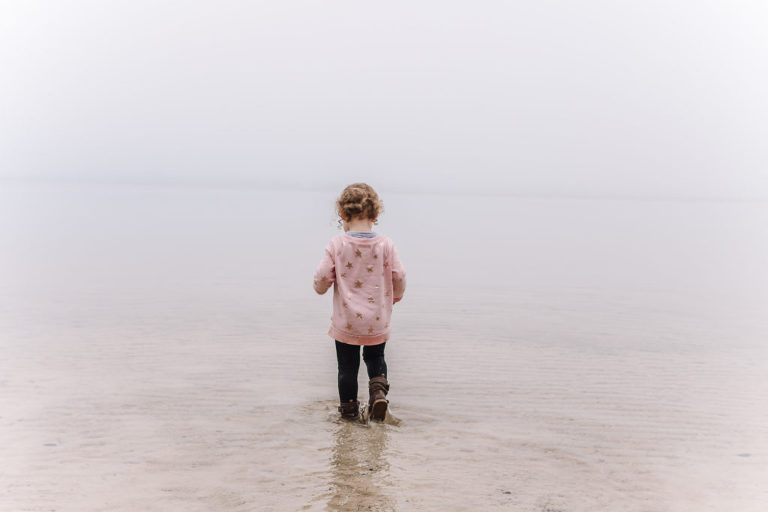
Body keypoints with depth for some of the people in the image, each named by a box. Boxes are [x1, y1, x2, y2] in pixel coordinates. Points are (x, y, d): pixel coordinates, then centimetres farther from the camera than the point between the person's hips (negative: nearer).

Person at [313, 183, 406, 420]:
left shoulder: (337, 245, -11)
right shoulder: (385, 244, -8)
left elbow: (322, 278, -10)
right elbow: (399, 277, -4)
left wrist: (321, 287, 14)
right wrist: (394, 298, 16)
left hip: (346, 321, -1)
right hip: (377, 321, 1)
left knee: (347, 365, 14)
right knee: (375, 357, 24)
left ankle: (348, 407, 24)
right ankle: (378, 389, 3)